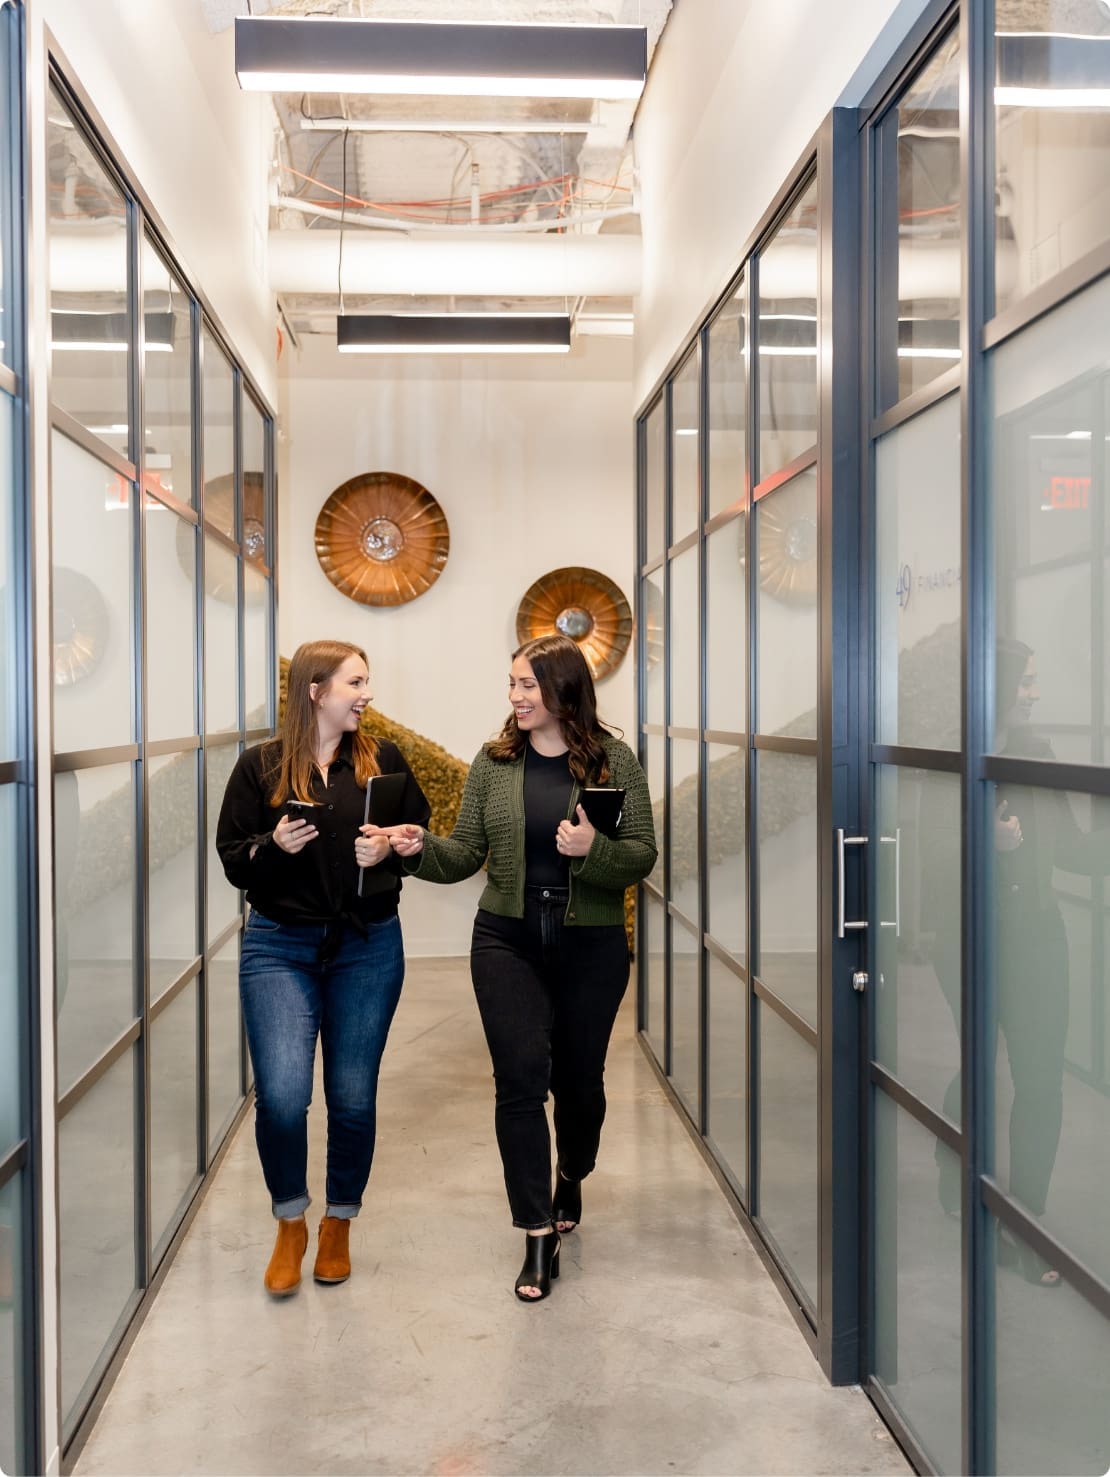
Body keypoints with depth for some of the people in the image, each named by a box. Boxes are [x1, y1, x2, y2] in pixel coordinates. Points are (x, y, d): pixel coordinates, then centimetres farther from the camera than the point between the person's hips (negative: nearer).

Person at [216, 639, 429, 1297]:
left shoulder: (385, 760, 3)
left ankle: (339, 1224, 29)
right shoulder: (262, 766, 0)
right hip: (280, 946, -1)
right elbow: (232, 858, 2)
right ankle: (290, 1224, 15)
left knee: (354, 1099, 6)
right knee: (281, 1094, -12)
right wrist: (274, 845, -17)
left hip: (369, 947, 2)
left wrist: (390, 848, -11)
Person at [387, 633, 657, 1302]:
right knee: (521, 1078, -6)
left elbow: (642, 857, -6)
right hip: (508, 941, 1)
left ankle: (570, 1179, 44)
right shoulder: (495, 761, 2)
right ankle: (539, 1235, 2)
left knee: (579, 1077, 14)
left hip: (592, 946, -1)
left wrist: (593, 849, -24)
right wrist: (421, 847, -17)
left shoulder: (615, 760, -4)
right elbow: (465, 854, 2)